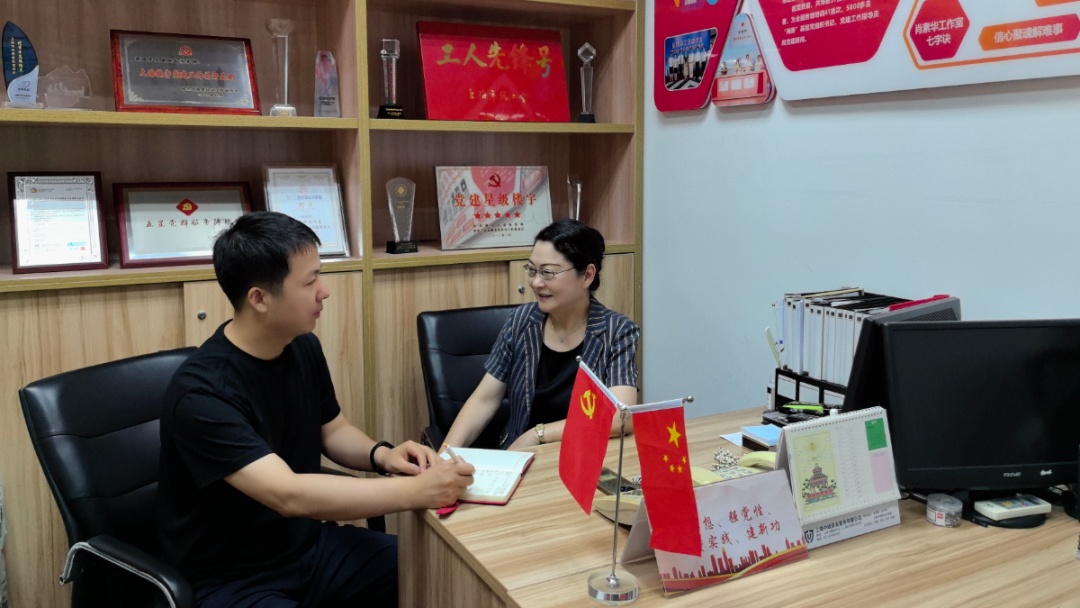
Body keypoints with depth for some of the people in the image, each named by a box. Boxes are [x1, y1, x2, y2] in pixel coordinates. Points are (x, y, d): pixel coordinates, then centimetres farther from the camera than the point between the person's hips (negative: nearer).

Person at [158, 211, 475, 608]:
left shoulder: (303, 347, -3)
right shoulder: (202, 393, -25)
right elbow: (289, 495, -34)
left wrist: (381, 455, -7)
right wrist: (414, 491, -35)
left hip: (310, 545, 7)